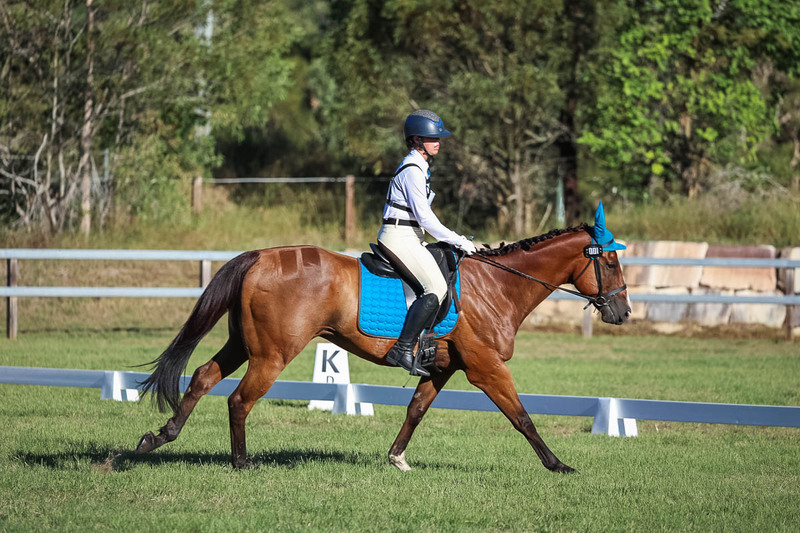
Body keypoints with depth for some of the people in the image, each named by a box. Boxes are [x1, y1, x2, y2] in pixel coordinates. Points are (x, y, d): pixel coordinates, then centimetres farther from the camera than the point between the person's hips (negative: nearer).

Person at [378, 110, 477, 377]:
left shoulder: (418, 168, 19)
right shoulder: (412, 170, -14)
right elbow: (424, 217, -17)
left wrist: (454, 239, 19)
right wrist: (458, 241, -12)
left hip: (409, 238, 11)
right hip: (399, 237, -11)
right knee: (436, 288, -22)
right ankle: (403, 350, -26)